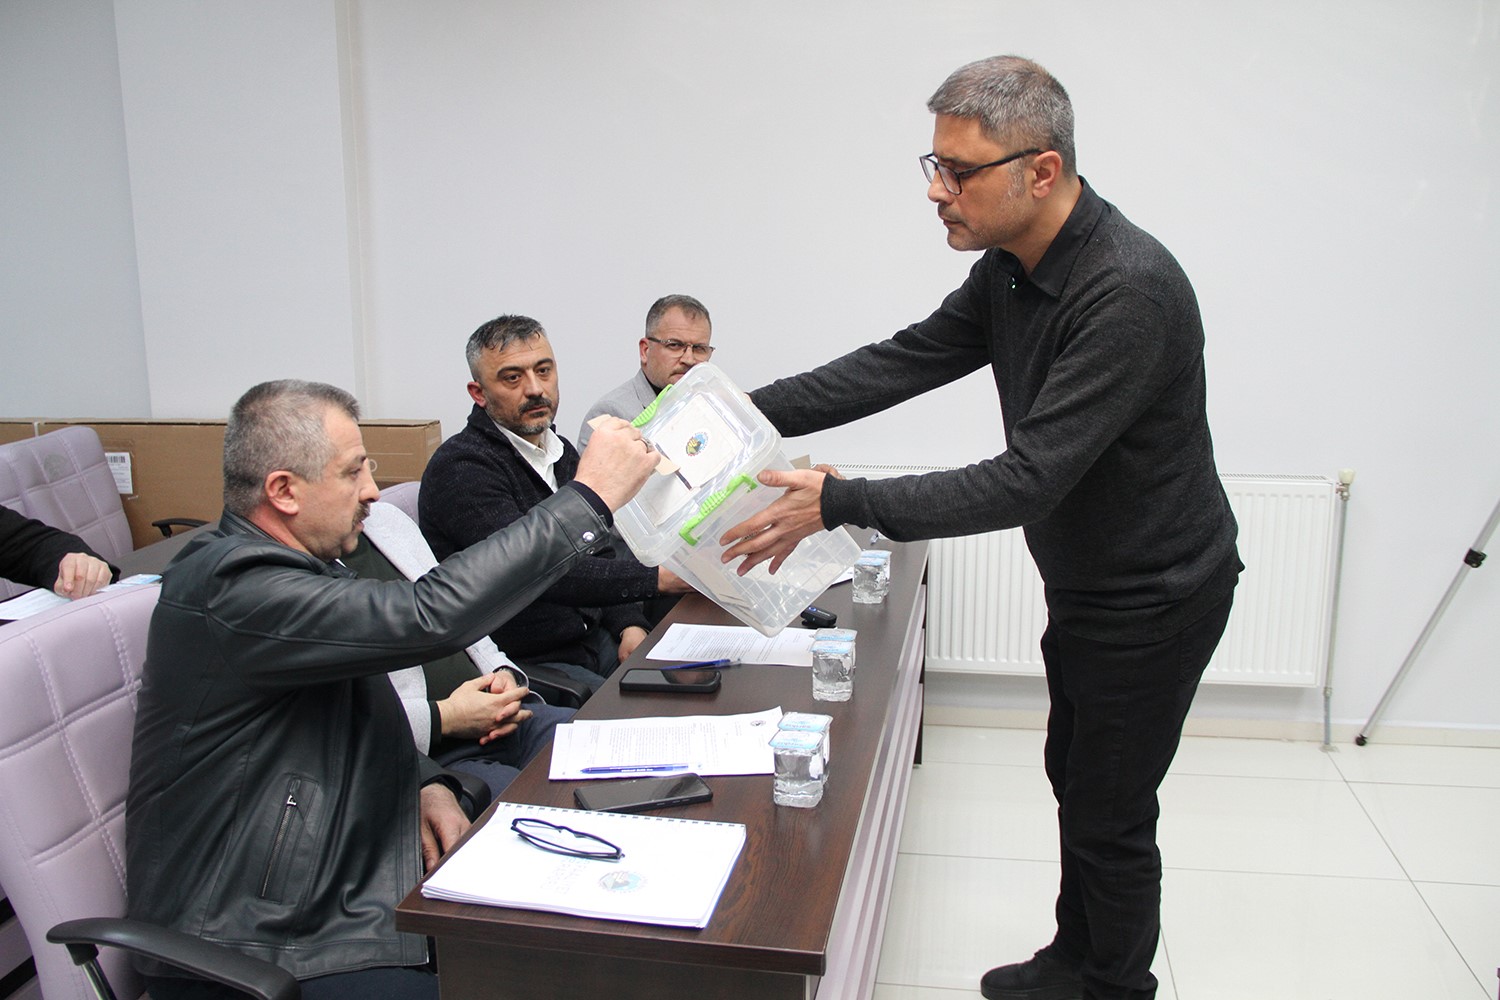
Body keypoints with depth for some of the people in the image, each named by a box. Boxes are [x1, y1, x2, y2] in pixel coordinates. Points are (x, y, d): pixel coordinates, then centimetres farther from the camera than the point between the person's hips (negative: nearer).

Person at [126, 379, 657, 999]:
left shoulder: (300, 569, 10)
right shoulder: (232, 592, -24)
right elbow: (430, 616, -35)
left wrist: (425, 783, 0)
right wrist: (589, 498, -29)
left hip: (339, 893, 10)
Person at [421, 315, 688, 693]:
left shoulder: (562, 453, 12)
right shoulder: (461, 468, -16)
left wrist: (629, 625, 1)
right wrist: (653, 577, -33)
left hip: (592, 639, 8)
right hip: (521, 664, -8)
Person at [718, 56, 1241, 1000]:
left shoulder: (1129, 293, -32)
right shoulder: (1009, 271, -2)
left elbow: (1027, 482, -34)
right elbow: (903, 362, -1)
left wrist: (839, 503, -35)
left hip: (1155, 595, -9)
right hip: (1083, 584, 9)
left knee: (1112, 813, 8)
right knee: (1074, 780, 23)